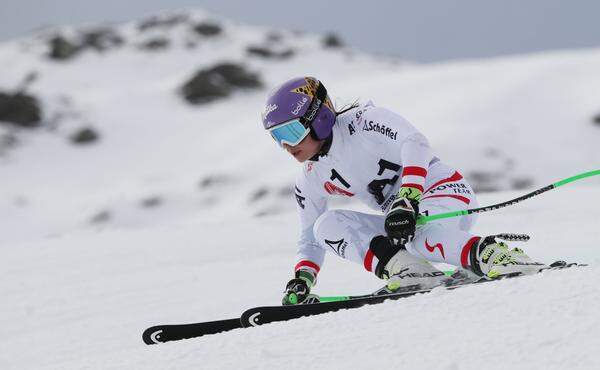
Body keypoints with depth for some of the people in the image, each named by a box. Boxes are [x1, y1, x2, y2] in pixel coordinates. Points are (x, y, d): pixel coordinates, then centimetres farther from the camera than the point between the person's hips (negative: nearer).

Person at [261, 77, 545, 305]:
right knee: (327, 225, -16)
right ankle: (400, 267, -31)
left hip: (444, 191, -7)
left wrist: (406, 200, -36)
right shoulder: (310, 181, 10)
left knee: (419, 237, -42)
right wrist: (303, 278, 0)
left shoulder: (361, 121, -11)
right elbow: (310, 239, 19)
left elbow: (414, 143, -24)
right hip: (398, 219, 8)